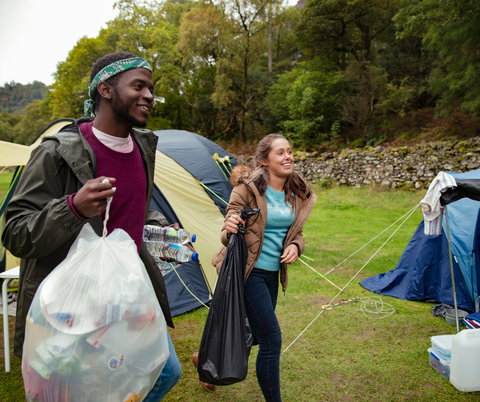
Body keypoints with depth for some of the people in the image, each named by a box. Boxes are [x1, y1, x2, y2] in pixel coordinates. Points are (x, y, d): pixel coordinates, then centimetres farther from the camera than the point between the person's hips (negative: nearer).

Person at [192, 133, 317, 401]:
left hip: (273, 273, 8)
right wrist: (230, 229, -35)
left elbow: (296, 233, 14)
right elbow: (227, 236, -11)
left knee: (254, 332, 20)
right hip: (249, 271, -7)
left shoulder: (297, 195, 4)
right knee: (272, 339, -8)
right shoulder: (248, 188, -14)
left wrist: (295, 246, -9)